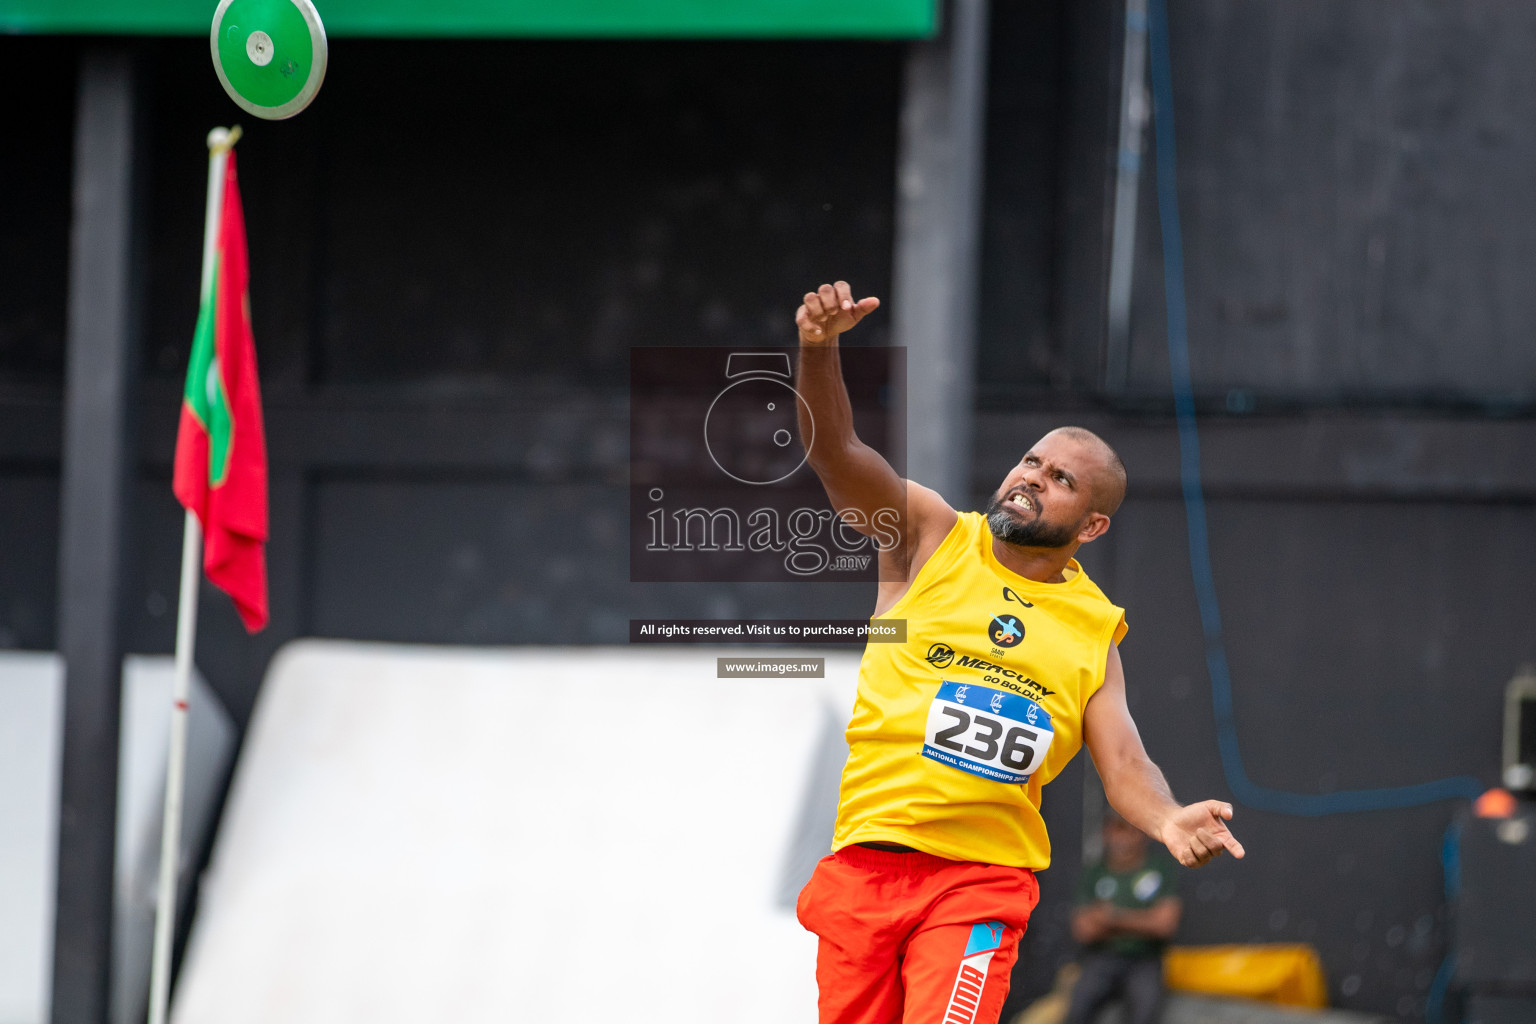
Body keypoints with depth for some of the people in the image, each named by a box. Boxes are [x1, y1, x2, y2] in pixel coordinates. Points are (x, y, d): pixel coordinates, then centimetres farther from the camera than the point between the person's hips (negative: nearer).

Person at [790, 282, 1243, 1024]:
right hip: (865, 862, 0)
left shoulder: (1096, 630, 7)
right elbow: (835, 450, -10)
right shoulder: (930, 538, 4)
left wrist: (1167, 821, -23)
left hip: (983, 882, 0)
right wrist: (819, 349, -30)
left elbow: (1123, 763, 1)